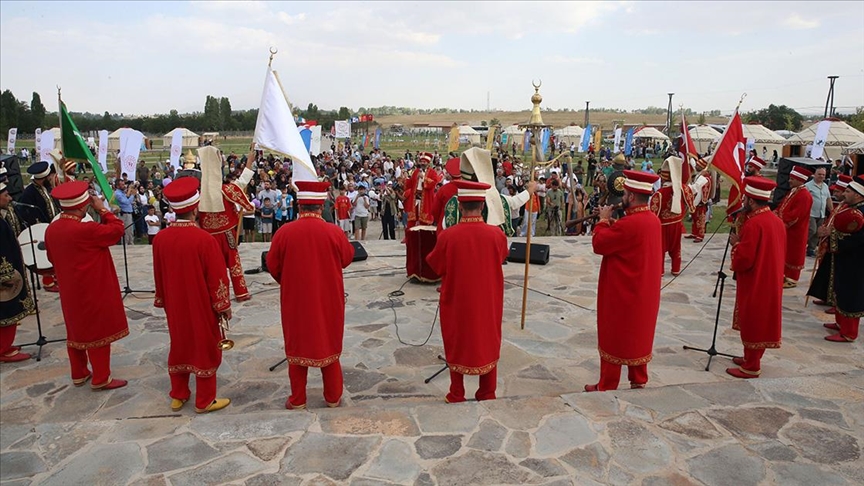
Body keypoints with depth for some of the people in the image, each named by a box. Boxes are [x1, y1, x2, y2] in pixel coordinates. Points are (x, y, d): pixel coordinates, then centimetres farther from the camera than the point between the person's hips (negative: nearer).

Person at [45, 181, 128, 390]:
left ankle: (79, 374, 32)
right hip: (93, 291, -8)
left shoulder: (51, 229, 0)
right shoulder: (85, 230, -26)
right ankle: (101, 379, 11)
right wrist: (102, 210, -9)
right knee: (98, 332, 3)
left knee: (77, 331, 19)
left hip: (70, 291, 8)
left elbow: (52, 258, 13)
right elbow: (117, 229, -17)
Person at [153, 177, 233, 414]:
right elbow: (217, 278, -17)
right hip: (202, 306, -5)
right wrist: (224, 306, -5)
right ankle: (204, 401, 19)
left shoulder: (160, 239, -6)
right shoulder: (205, 239, -23)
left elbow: (158, 276, 6)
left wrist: (164, 301, 19)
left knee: (179, 346, 20)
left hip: (175, 306, 5)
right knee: (205, 349, 8)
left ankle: (178, 396, 33)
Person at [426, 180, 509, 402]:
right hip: (488, 301, 1)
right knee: (487, 345, 19)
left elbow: (436, 266, -4)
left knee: (457, 346, 17)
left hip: (456, 301, -1)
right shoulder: (496, 234, -16)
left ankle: (456, 397, 27)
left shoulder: (447, 236, -20)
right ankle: (487, 395, 30)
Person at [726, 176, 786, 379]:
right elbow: (780, 254, 15)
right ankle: (752, 358, 32)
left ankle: (751, 367, 12)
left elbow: (742, 261, -24)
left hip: (754, 285, -9)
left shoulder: (753, 224, -23)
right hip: (770, 283, 9)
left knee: (752, 323, 2)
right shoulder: (777, 220, 6)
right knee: (761, 322, 19)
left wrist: (736, 243, -7)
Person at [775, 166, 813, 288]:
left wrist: (780, 218, -20)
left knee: (793, 255, 1)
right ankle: (785, 274, 30)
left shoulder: (804, 196, -21)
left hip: (795, 232, -9)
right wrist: (776, 213, -3)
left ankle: (792, 279, 11)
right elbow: (782, 206, 16)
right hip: (786, 229, 9)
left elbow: (795, 215, -26)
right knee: (784, 253, 17)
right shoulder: (792, 191, 10)